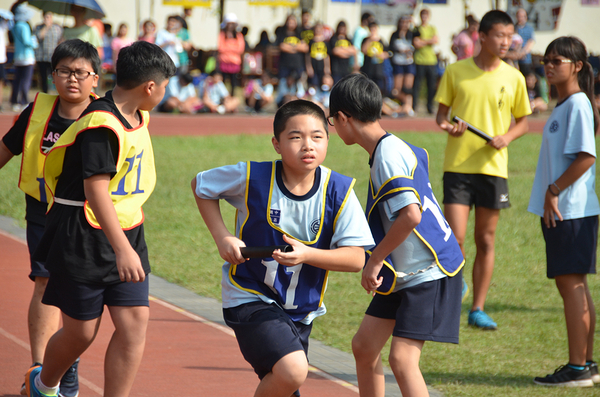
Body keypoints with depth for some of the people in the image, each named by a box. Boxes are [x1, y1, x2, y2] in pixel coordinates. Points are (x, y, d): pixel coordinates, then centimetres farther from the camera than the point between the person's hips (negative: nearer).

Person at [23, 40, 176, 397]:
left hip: (127, 233, 8)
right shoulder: (101, 124, -20)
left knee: (135, 324, -6)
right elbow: (96, 190, -26)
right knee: (82, 332, 4)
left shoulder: (137, 116, 9)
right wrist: (122, 249, -32)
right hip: (84, 243, -8)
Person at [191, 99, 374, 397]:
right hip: (250, 297, -4)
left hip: (301, 309, 4)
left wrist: (307, 255, -28)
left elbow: (356, 258, -12)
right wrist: (221, 236, -8)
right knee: (292, 371, -26)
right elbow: (200, 185, 3)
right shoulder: (251, 178, -15)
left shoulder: (339, 192, -11)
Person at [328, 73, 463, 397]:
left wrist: (375, 260, -20)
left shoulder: (388, 155, -20)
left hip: (430, 272, -10)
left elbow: (411, 214, -31)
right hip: (404, 273, 10)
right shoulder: (400, 148, 9)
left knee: (402, 358, -18)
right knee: (364, 346, 14)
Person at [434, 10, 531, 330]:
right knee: (454, 239, -8)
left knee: (485, 241, 6)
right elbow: (441, 112, 8)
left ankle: (478, 309, 16)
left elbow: (523, 121, 12)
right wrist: (446, 126, -15)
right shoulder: (455, 72, 0)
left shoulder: (513, 78, 2)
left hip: (493, 168, 2)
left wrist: (507, 137, -8)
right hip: (457, 166, -2)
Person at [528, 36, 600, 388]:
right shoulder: (563, 105, 16)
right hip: (560, 210, 10)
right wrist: (550, 197, 16)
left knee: (571, 283, -8)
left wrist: (553, 191, -20)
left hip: (572, 210, -10)